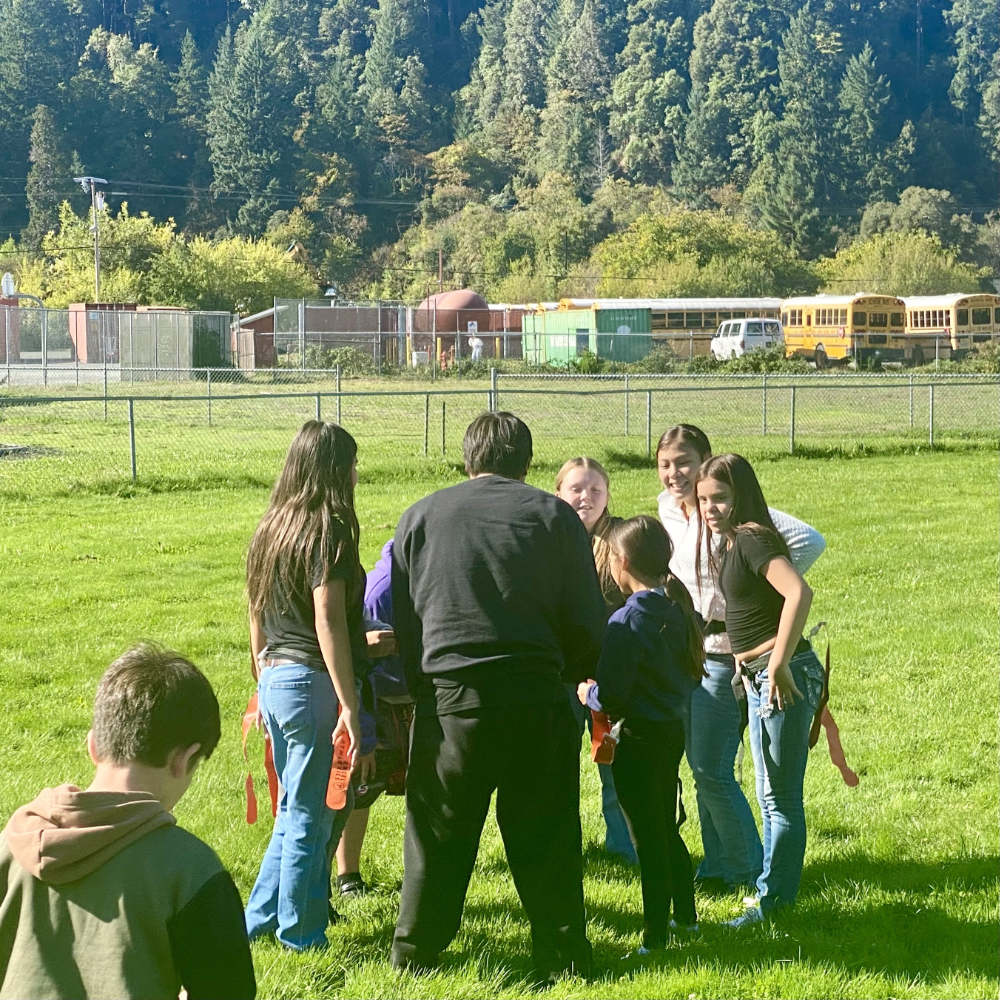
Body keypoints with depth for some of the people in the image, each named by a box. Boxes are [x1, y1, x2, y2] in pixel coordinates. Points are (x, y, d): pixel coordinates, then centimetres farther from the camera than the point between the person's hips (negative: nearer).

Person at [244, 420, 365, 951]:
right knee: (311, 815, 3)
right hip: (313, 682, -8)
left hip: (275, 681, 8)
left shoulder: (270, 528, 10)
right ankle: (300, 933, 12)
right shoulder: (327, 531, -14)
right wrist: (349, 706, -20)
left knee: (294, 811, 19)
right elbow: (328, 623, -20)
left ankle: (259, 919, 23)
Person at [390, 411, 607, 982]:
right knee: (545, 837, 8)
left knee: (438, 831, 11)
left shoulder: (422, 517, 7)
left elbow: (402, 620, 10)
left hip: (448, 697, 1)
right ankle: (562, 957, 14)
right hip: (536, 695, -1)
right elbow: (589, 620, 4)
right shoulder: (554, 517, 2)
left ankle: (415, 951, 22)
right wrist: (572, 672, 21)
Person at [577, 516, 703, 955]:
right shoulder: (678, 609, 2)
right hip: (674, 729, 8)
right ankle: (685, 915, 34)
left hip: (641, 737, -8)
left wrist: (588, 692, -1)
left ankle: (655, 935, 9)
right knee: (666, 829, 23)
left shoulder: (628, 621, -21)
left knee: (648, 839, 1)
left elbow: (611, 696, -24)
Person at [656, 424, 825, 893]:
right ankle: (716, 867, 25)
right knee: (699, 766, 13)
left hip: (724, 653, -8)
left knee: (712, 772, -5)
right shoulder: (668, 510, 6)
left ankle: (748, 872, 11)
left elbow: (810, 540, -27)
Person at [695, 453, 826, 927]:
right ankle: (775, 888, 26)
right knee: (770, 796, 17)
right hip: (758, 679, 10)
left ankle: (774, 899, 3)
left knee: (781, 796, -3)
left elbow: (799, 593, -30)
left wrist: (779, 664, -27)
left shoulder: (753, 539, -16)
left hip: (783, 679, -10)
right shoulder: (728, 543, 13)